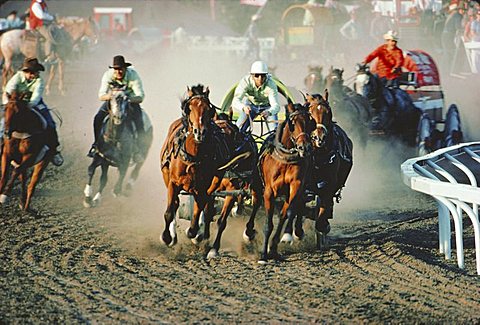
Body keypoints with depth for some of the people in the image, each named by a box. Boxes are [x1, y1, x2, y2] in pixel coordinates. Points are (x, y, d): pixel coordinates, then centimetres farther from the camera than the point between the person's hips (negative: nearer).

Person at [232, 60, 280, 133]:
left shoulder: (270, 84, -32)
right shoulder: (245, 81, -30)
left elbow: (275, 105, -39)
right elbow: (235, 102, -38)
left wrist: (269, 112, -62)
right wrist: (243, 107, -60)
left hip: (266, 107, -1)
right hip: (251, 105, 1)